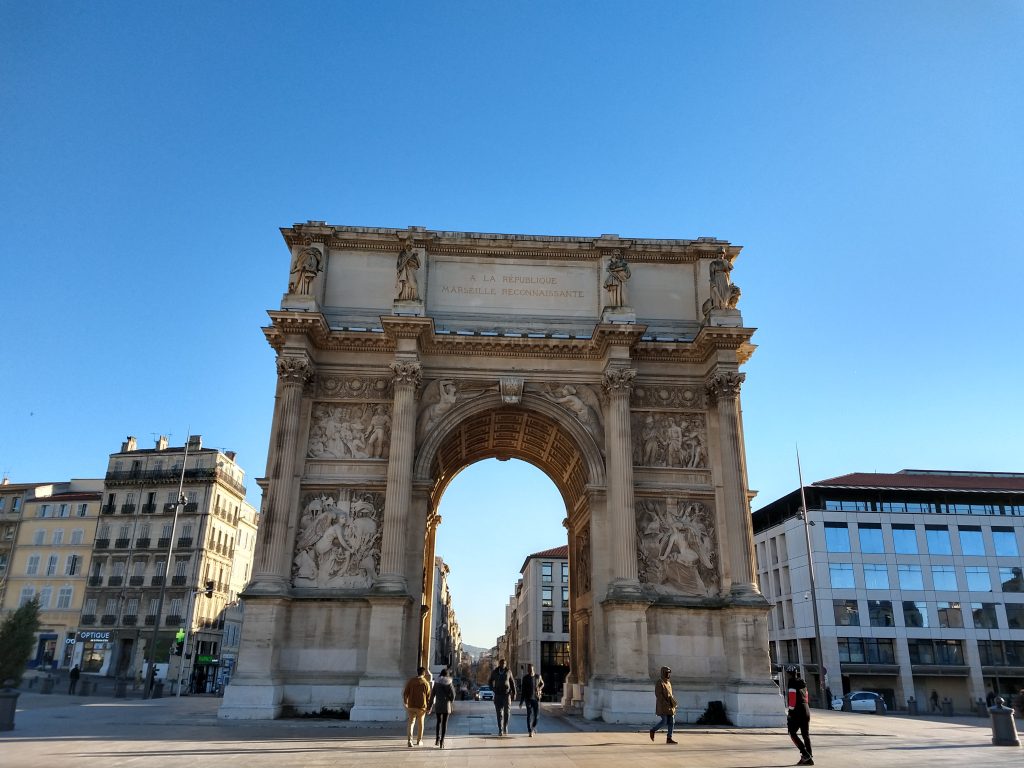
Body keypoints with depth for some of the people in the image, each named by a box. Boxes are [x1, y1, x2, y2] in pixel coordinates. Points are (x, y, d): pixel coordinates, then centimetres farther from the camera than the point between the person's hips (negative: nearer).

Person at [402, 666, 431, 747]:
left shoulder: (411, 681, -1)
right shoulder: (426, 683, -6)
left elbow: (405, 693, 0)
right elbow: (428, 696, -4)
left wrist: (405, 702, 13)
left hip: (411, 706, 1)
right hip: (422, 706, -1)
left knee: (411, 723, 3)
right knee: (421, 723, 16)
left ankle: (409, 740, -14)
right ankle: (419, 740, 24)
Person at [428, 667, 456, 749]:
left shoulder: (436, 683, 2)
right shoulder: (449, 683, -3)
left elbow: (432, 695, 2)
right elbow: (453, 694, -7)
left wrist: (430, 706, 7)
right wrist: (451, 700, 13)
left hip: (438, 705, 1)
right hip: (446, 705, -1)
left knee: (438, 722, 17)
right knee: (444, 723, 5)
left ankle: (437, 739, 3)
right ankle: (442, 741, -2)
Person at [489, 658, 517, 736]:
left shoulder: (508, 671, 2)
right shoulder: (495, 672, 4)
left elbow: (512, 682, 8)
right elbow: (490, 681, 18)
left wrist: (514, 693, 3)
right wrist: (492, 689, 3)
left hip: (507, 694, -1)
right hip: (498, 694, 1)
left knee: (506, 711, -9)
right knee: (499, 713, 0)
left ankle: (505, 727, 11)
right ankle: (500, 730, 6)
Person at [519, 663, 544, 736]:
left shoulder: (538, 676, 0)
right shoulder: (525, 678, -3)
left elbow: (542, 684, 17)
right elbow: (522, 690, 0)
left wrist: (539, 689, -6)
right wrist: (521, 701, -2)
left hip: (536, 698, 2)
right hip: (528, 698, -2)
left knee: (536, 714, 4)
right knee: (529, 714, -10)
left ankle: (533, 727, 31)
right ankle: (530, 731, -8)